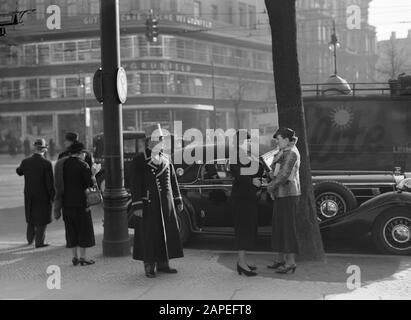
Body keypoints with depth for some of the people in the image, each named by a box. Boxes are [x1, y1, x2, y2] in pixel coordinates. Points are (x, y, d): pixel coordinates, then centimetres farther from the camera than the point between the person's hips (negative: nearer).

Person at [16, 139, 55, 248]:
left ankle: (30, 239, 35)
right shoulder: (46, 164, -19)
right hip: (43, 196, -5)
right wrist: (52, 197, -8)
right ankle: (39, 242, 11)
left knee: (31, 216, 24)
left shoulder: (26, 162, -7)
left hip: (29, 195, 5)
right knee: (42, 219, 9)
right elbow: (50, 183, -18)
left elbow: (19, 172, 15)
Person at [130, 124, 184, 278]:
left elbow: (173, 181, 16)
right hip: (148, 204, -5)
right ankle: (149, 266, 8)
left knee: (167, 233, 8)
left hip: (166, 203, 5)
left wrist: (178, 200, 14)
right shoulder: (139, 161, -5)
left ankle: (163, 264, 19)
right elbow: (135, 184, -8)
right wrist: (137, 206, -13)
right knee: (149, 235, -1)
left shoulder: (166, 159, 11)